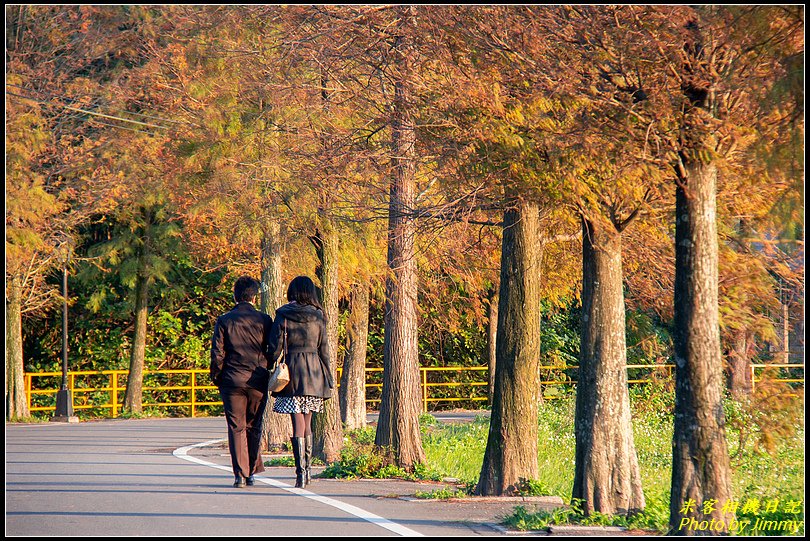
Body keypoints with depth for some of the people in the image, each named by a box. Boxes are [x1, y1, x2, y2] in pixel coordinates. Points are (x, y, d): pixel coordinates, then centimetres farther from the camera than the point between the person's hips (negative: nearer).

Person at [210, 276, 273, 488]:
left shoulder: (224, 321, -2)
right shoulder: (264, 320, 0)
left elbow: (217, 353, -3)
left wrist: (216, 377, 9)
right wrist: (269, 375, 15)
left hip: (232, 381, -1)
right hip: (258, 382, 1)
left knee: (236, 428, 3)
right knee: (254, 426, 12)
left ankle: (240, 474, -3)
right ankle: (251, 472, 11)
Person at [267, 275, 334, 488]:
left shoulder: (283, 316, -4)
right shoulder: (317, 317, 4)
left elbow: (275, 347, -6)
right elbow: (324, 349, 7)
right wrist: (328, 378, 13)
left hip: (293, 369, -3)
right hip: (315, 371, 3)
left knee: (298, 425, -4)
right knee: (307, 423, 15)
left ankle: (301, 472, -11)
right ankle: (307, 469, 17)